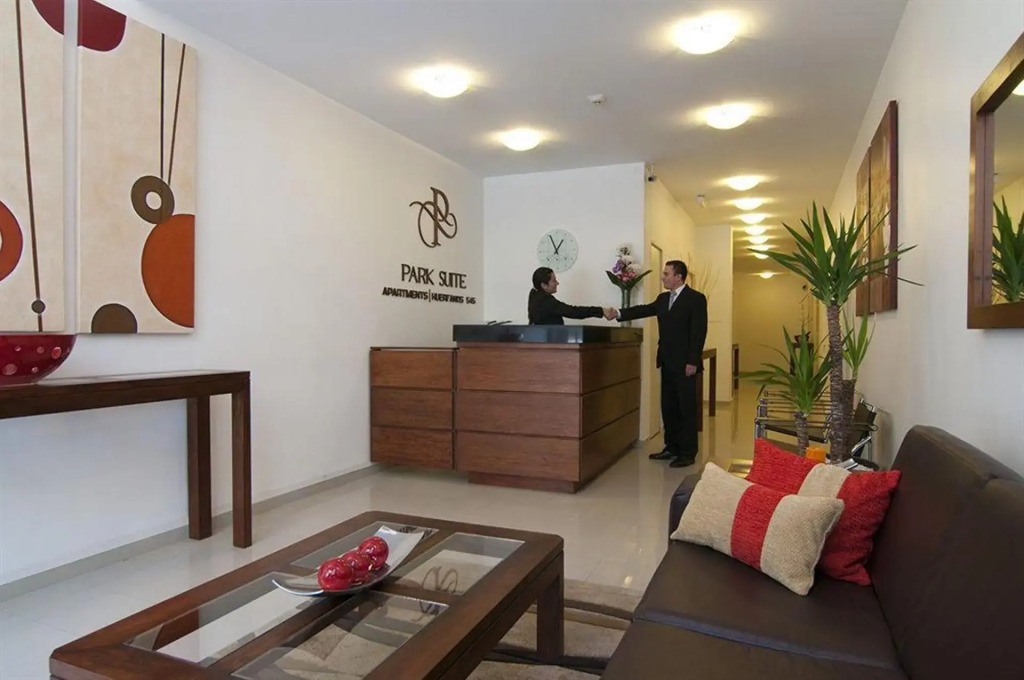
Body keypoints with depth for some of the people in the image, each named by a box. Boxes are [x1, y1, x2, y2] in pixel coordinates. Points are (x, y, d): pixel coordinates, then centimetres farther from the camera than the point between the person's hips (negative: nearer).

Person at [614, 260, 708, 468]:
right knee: (668, 406, 11)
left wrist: (693, 362, -18)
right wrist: (619, 314, -6)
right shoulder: (663, 298, 14)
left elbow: (699, 332, -14)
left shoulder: (696, 299, -9)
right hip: (667, 362, 7)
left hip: (685, 363, -7)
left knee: (686, 408, -1)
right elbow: (644, 310, 8)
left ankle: (688, 452, 7)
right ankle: (672, 447, 21)